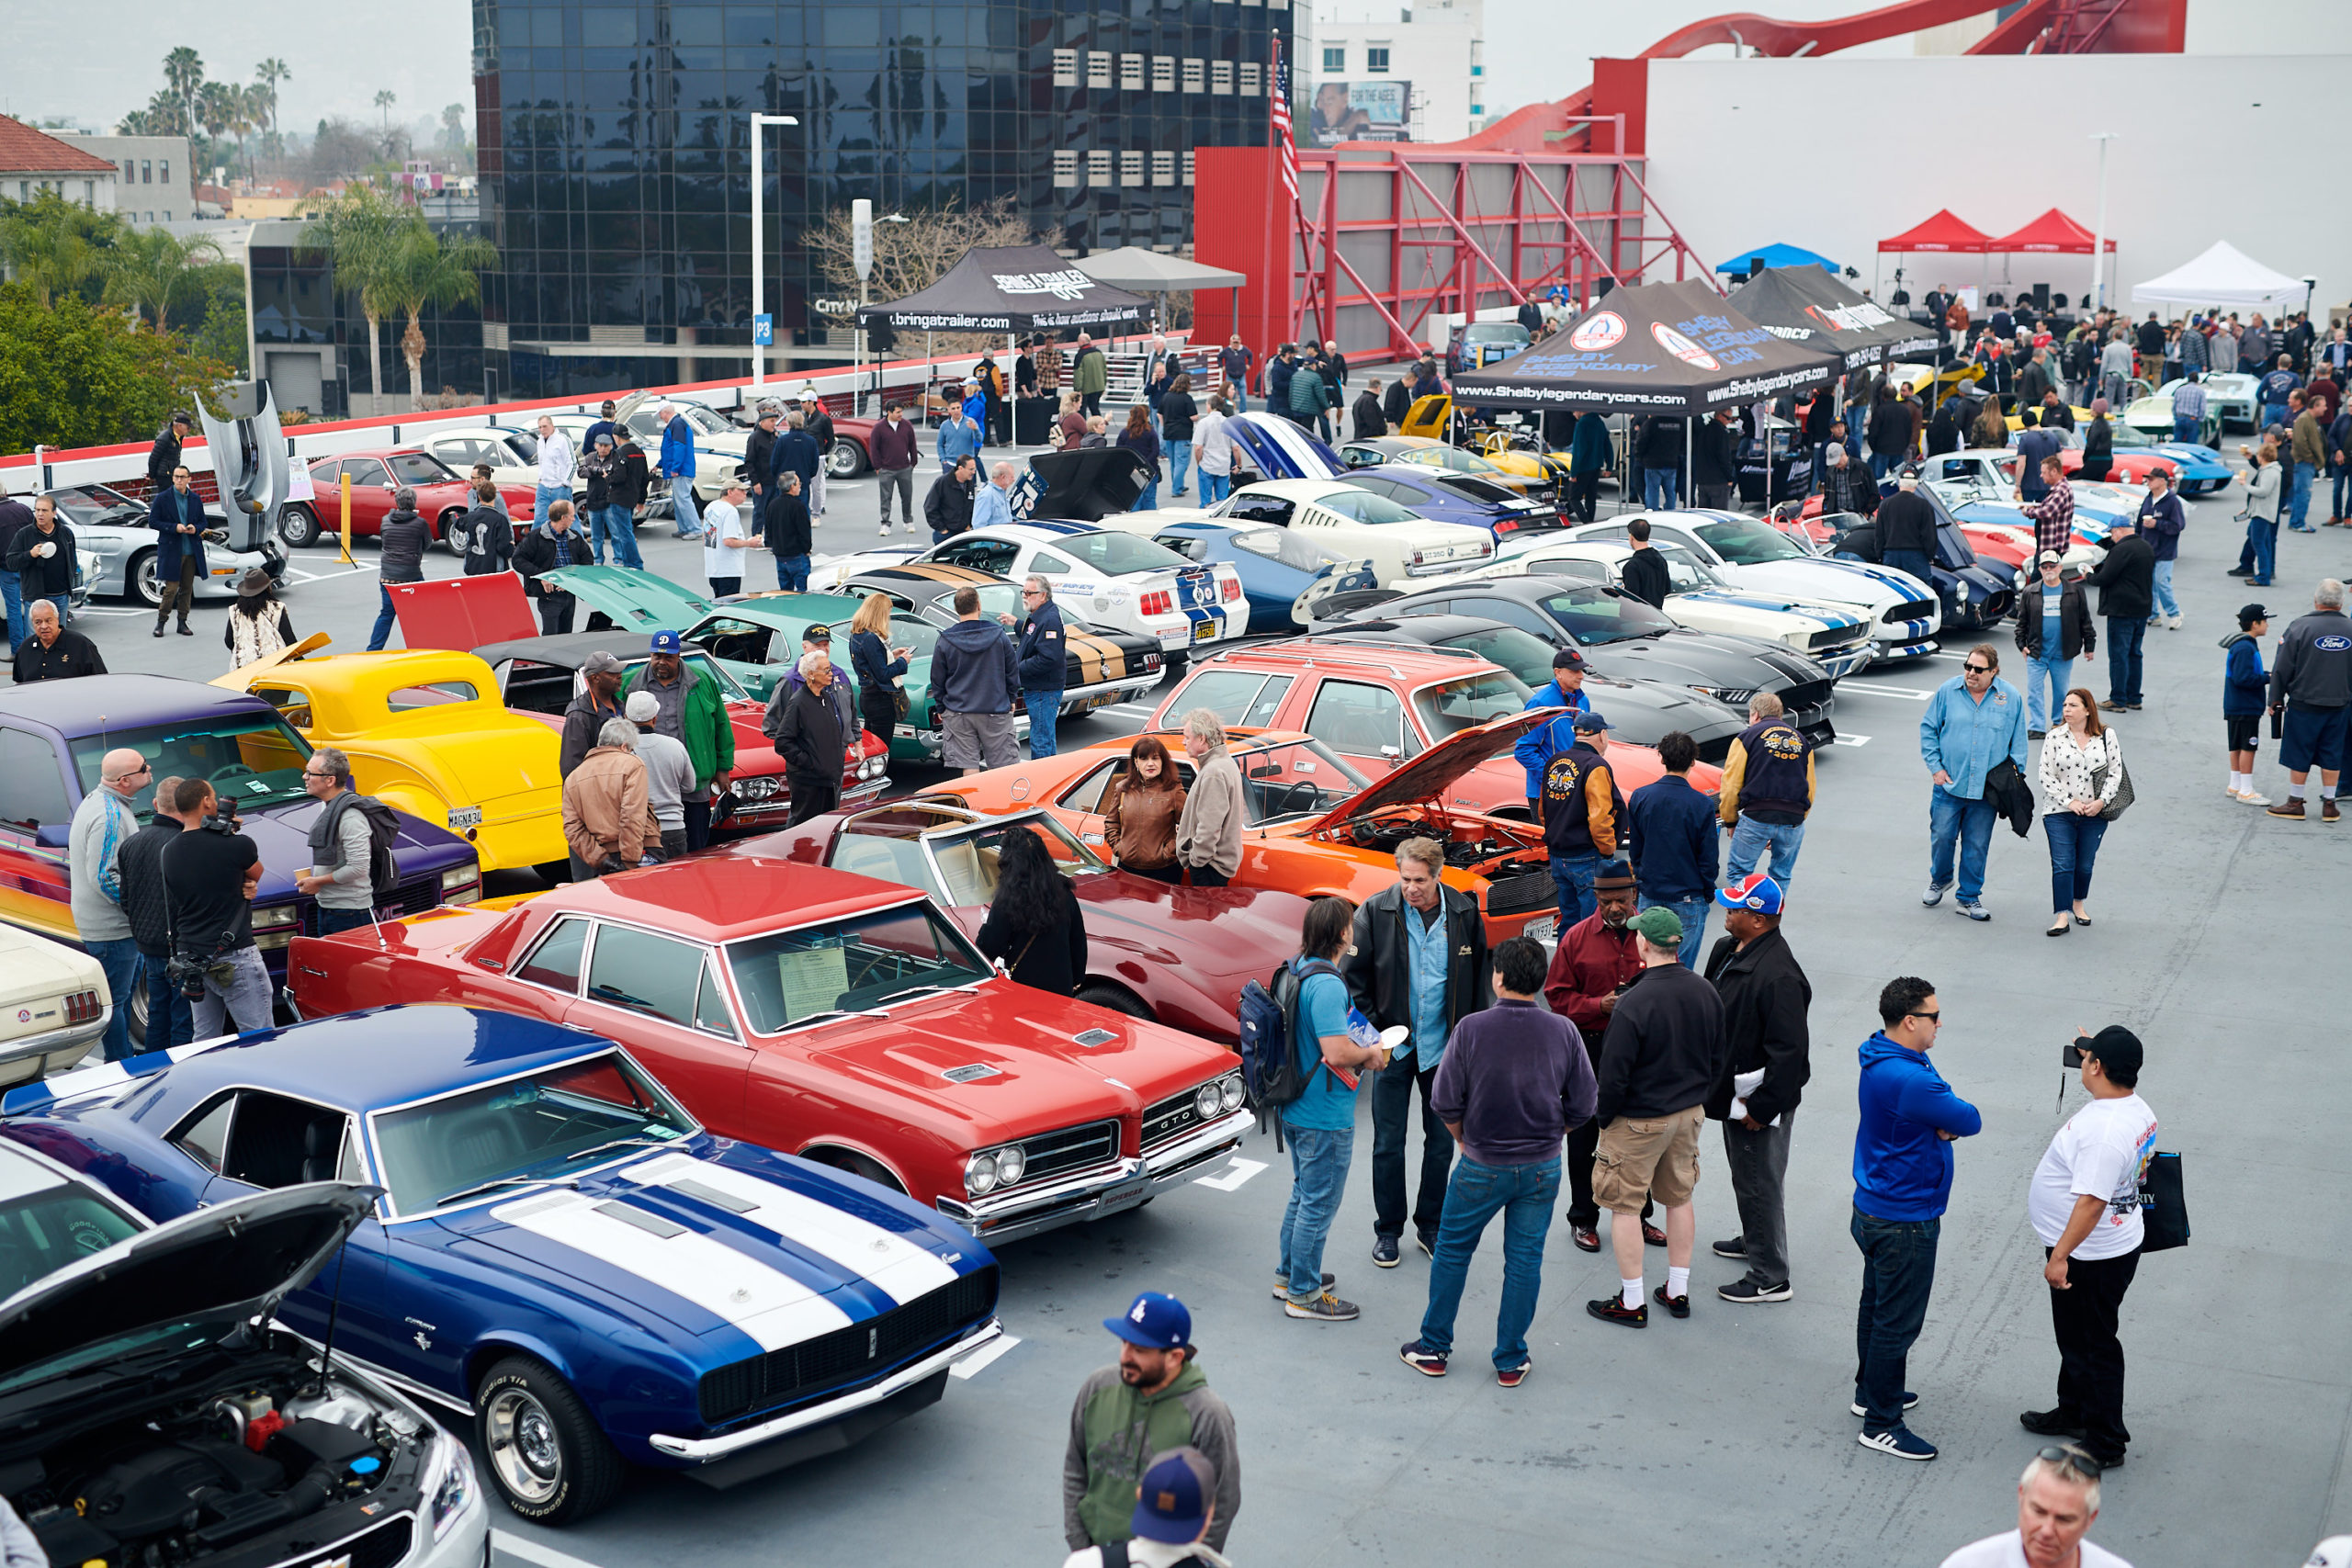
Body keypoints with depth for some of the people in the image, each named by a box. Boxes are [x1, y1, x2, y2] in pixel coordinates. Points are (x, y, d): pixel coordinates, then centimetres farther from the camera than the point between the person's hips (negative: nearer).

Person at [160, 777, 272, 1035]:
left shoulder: (168, 852, 5)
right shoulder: (237, 845, -13)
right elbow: (256, 874, 8)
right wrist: (231, 833, 9)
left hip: (189, 956, 6)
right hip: (234, 957, -6)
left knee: (203, 1039, 13)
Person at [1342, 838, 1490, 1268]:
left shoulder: (1465, 913, -6)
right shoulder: (1375, 912, -12)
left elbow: (1477, 981, 4)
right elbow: (1353, 978, -6)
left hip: (1444, 1048, 2)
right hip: (1394, 1046, -2)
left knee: (1442, 1143, 12)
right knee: (1388, 1144, 6)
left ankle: (1431, 1225, 28)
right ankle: (1388, 1229, 21)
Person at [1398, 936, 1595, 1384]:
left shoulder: (1471, 1029, -14)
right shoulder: (1563, 1032, -7)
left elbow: (1446, 1104, -9)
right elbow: (1584, 1105, 0)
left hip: (1482, 1166, -2)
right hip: (1543, 1169, 2)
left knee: (1452, 1251, 14)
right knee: (1525, 1259, 11)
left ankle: (1433, 1348, 24)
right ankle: (1511, 1361, 19)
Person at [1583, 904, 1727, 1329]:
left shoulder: (1634, 1004, -26)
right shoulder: (1706, 992, -4)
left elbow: (1615, 1074, -21)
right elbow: (1718, 1058, 7)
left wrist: (1604, 1116, -5)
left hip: (1639, 1120, -7)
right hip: (1690, 1115, 7)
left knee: (1625, 1205, 6)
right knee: (1680, 1198, 20)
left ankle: (1632, 1302, 12)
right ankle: (1678, 1291, 29)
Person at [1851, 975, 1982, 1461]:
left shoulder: (1883, 1058, 3)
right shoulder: (1909, 1080, -31)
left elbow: (1947, 1116, 7)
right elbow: (1971, 1121, -20)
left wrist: (1944, 1125, -14)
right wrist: (1954, 1121, 0)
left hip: (1874, 1212, 10)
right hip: (1904, 1224, -10)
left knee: (1877, 1306, 24)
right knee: (1898, 1321, 1)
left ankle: (1872, 1391, 40)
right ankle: (1880, 1425, 10)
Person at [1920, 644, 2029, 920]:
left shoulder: (2011, 698, 0)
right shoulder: (1948, 691, -2)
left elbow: (2018, 742, 8)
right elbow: (1928, 729, 5)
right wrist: (1935, 767, -2)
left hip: (1986, 789, 0)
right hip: (1948, 784, 0)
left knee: (1977, 846, 6)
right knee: (1941, 837, 3)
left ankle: (1970, 897, 19)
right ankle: (1939, 880, 32)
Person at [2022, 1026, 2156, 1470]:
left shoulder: (2104, 1130, -32)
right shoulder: (2136, 1108, 0)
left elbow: (2091, 1201, -33)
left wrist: (2060, 1255, -27)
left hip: (2092, 1257, -10)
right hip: (2116, 1243, 10)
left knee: (2092, 1344, 5)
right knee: (2075, 1335, 26)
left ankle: (2104, 1444, 18)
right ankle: (2074, 1412, 44)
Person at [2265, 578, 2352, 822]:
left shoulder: (2301, 627, -12)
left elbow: (2283, 668, -9)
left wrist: (2275, 700, -1)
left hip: (2303, 703, -4)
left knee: (2299, 755, 6)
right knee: (2331, 756, 11)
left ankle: (2295, 803, 13)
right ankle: (2329, 804, 16)